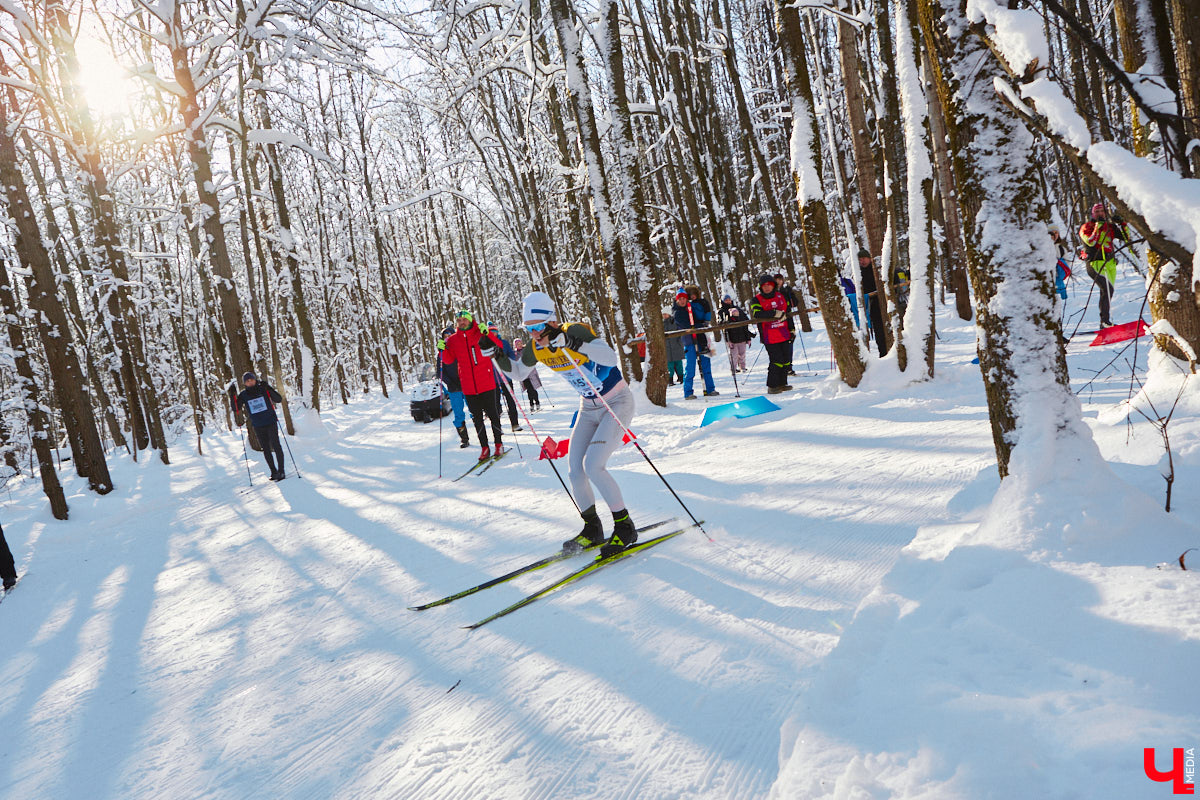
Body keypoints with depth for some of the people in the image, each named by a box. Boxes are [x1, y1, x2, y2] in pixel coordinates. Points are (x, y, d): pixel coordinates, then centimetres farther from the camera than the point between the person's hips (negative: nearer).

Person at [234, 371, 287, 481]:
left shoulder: (263, 389, -3)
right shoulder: (243, 395, 3)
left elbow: (279, 399, -9)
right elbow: (236, 409, 0)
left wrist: (268, 389, -20)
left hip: (271, 423, -3)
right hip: (258, 426, 3)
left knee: (276, 446, -9)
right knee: (266, 450, 8)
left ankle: (281, 471, -6)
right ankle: (274, 472, 18)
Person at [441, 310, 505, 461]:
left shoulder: (481, 334, -1)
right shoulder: (453, 339, 6)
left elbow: (499, 347, -9)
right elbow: (449, 360, 5)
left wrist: (487, 334, -23)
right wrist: (443, 349, -14)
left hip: (486, 384, -3)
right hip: (468, 387, 3)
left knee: (493, 414, 5)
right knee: (477, 418, 7)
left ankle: (498, 444, 18)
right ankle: (484, 447, 15)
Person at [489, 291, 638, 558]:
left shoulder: (575, 331, -25)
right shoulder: (535, 348, -5)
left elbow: (611, 358, -37)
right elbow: (517, 373, 11)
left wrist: (576, 344, -49)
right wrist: (501, 358, -9)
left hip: (617, 403, -7)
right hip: (589, 408, 7)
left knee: (593, 465, -20)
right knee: (575, 471, 0)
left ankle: (625, 526, -5)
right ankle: (592, 530, 18)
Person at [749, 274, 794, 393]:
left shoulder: (781, 296, 11)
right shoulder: (757, 300, -4)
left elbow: (788, 313, 20)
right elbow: (757, 314, -23)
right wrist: (775, 313, -28)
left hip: (784, 335, 6)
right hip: (770, 337, -6)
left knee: (786, 360, 8)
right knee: (777, 360, -12)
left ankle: (782, 383, 21)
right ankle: (772, 386, -1)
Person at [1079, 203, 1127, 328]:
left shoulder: (1111, 227, 16)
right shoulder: (1087, 227, 1)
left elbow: (1126, 237, 15)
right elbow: (1090, 242, -16)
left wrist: (1122, 224, 2)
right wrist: (1098, 226, -18)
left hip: (1110, 264, 6)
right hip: (1095, 262, -6)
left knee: (1108, 291, 9)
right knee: (1108, 289, -23)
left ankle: (1105, 322, 18)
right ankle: (1105, 321, -24)